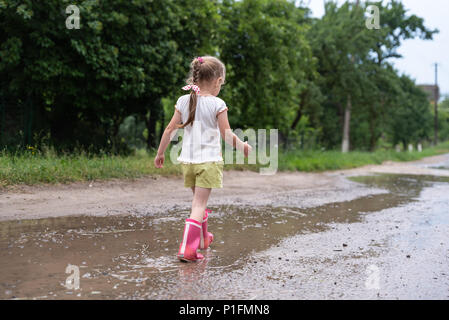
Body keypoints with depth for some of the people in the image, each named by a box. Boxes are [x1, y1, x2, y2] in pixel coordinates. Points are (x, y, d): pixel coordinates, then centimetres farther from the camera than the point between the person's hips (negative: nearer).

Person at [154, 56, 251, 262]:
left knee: (198, 199, 22)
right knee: (199, 204, -5)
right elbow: (227, 135, -6)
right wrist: (243, 147, 11)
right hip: (209, 160, -5)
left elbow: (170, 130, 5)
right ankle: (187, 248, -14)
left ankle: (202, 237, 40)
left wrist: (160, 153, 16)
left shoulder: (184, 101, 4)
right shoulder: (217, 104, -8)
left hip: (188, 160, 5)